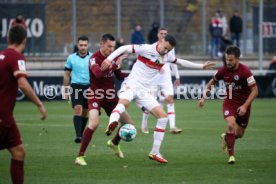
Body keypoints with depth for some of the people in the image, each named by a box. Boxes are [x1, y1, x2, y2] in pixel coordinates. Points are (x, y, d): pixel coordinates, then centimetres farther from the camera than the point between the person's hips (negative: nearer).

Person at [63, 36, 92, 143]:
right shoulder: (71, 58, 4)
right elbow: (66, 75, 10)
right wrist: (66, 91, 8)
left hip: (89, 86, 1)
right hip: (76, 86, -1)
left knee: (85, 112, 9)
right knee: (78, 109, -16)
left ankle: (81, 134, 25)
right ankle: (78, 136, -23)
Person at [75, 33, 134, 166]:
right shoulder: (94, 58, -15)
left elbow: (119, 76, 17)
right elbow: (98, 73, -36)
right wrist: (115, 64, -39)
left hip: (110, 96, 6)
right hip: (96, 95, -6)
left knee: (129, 123, 5)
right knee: (94, 123, -29)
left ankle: (114, 143, 35)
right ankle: (80, 156, -19)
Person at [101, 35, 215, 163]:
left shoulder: (167, 56, 10)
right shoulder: (147, 49, -10)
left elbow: (181, 62, 28)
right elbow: (124, 48, -10)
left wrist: (201, 66, 33)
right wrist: (109, 58, -23)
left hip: (144, 91, 7)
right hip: (131, 85, -7)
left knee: (163, 116, -3)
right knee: (124, 102, -41)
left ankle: (154, 153, 5)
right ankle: (112, 124, -70)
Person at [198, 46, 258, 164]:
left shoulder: (245, 72, -21)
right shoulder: (223, 71, -10)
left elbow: (254, 90, -18)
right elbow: (212, 82, 11)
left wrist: (245, 106, -26)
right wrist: (204, 97, 7)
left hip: (243, 105, -1)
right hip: (229, 102, 1)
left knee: (239, 134, 9)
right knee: (231, 125, -26)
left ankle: (226, 137, 45)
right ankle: (231, 155, -14)